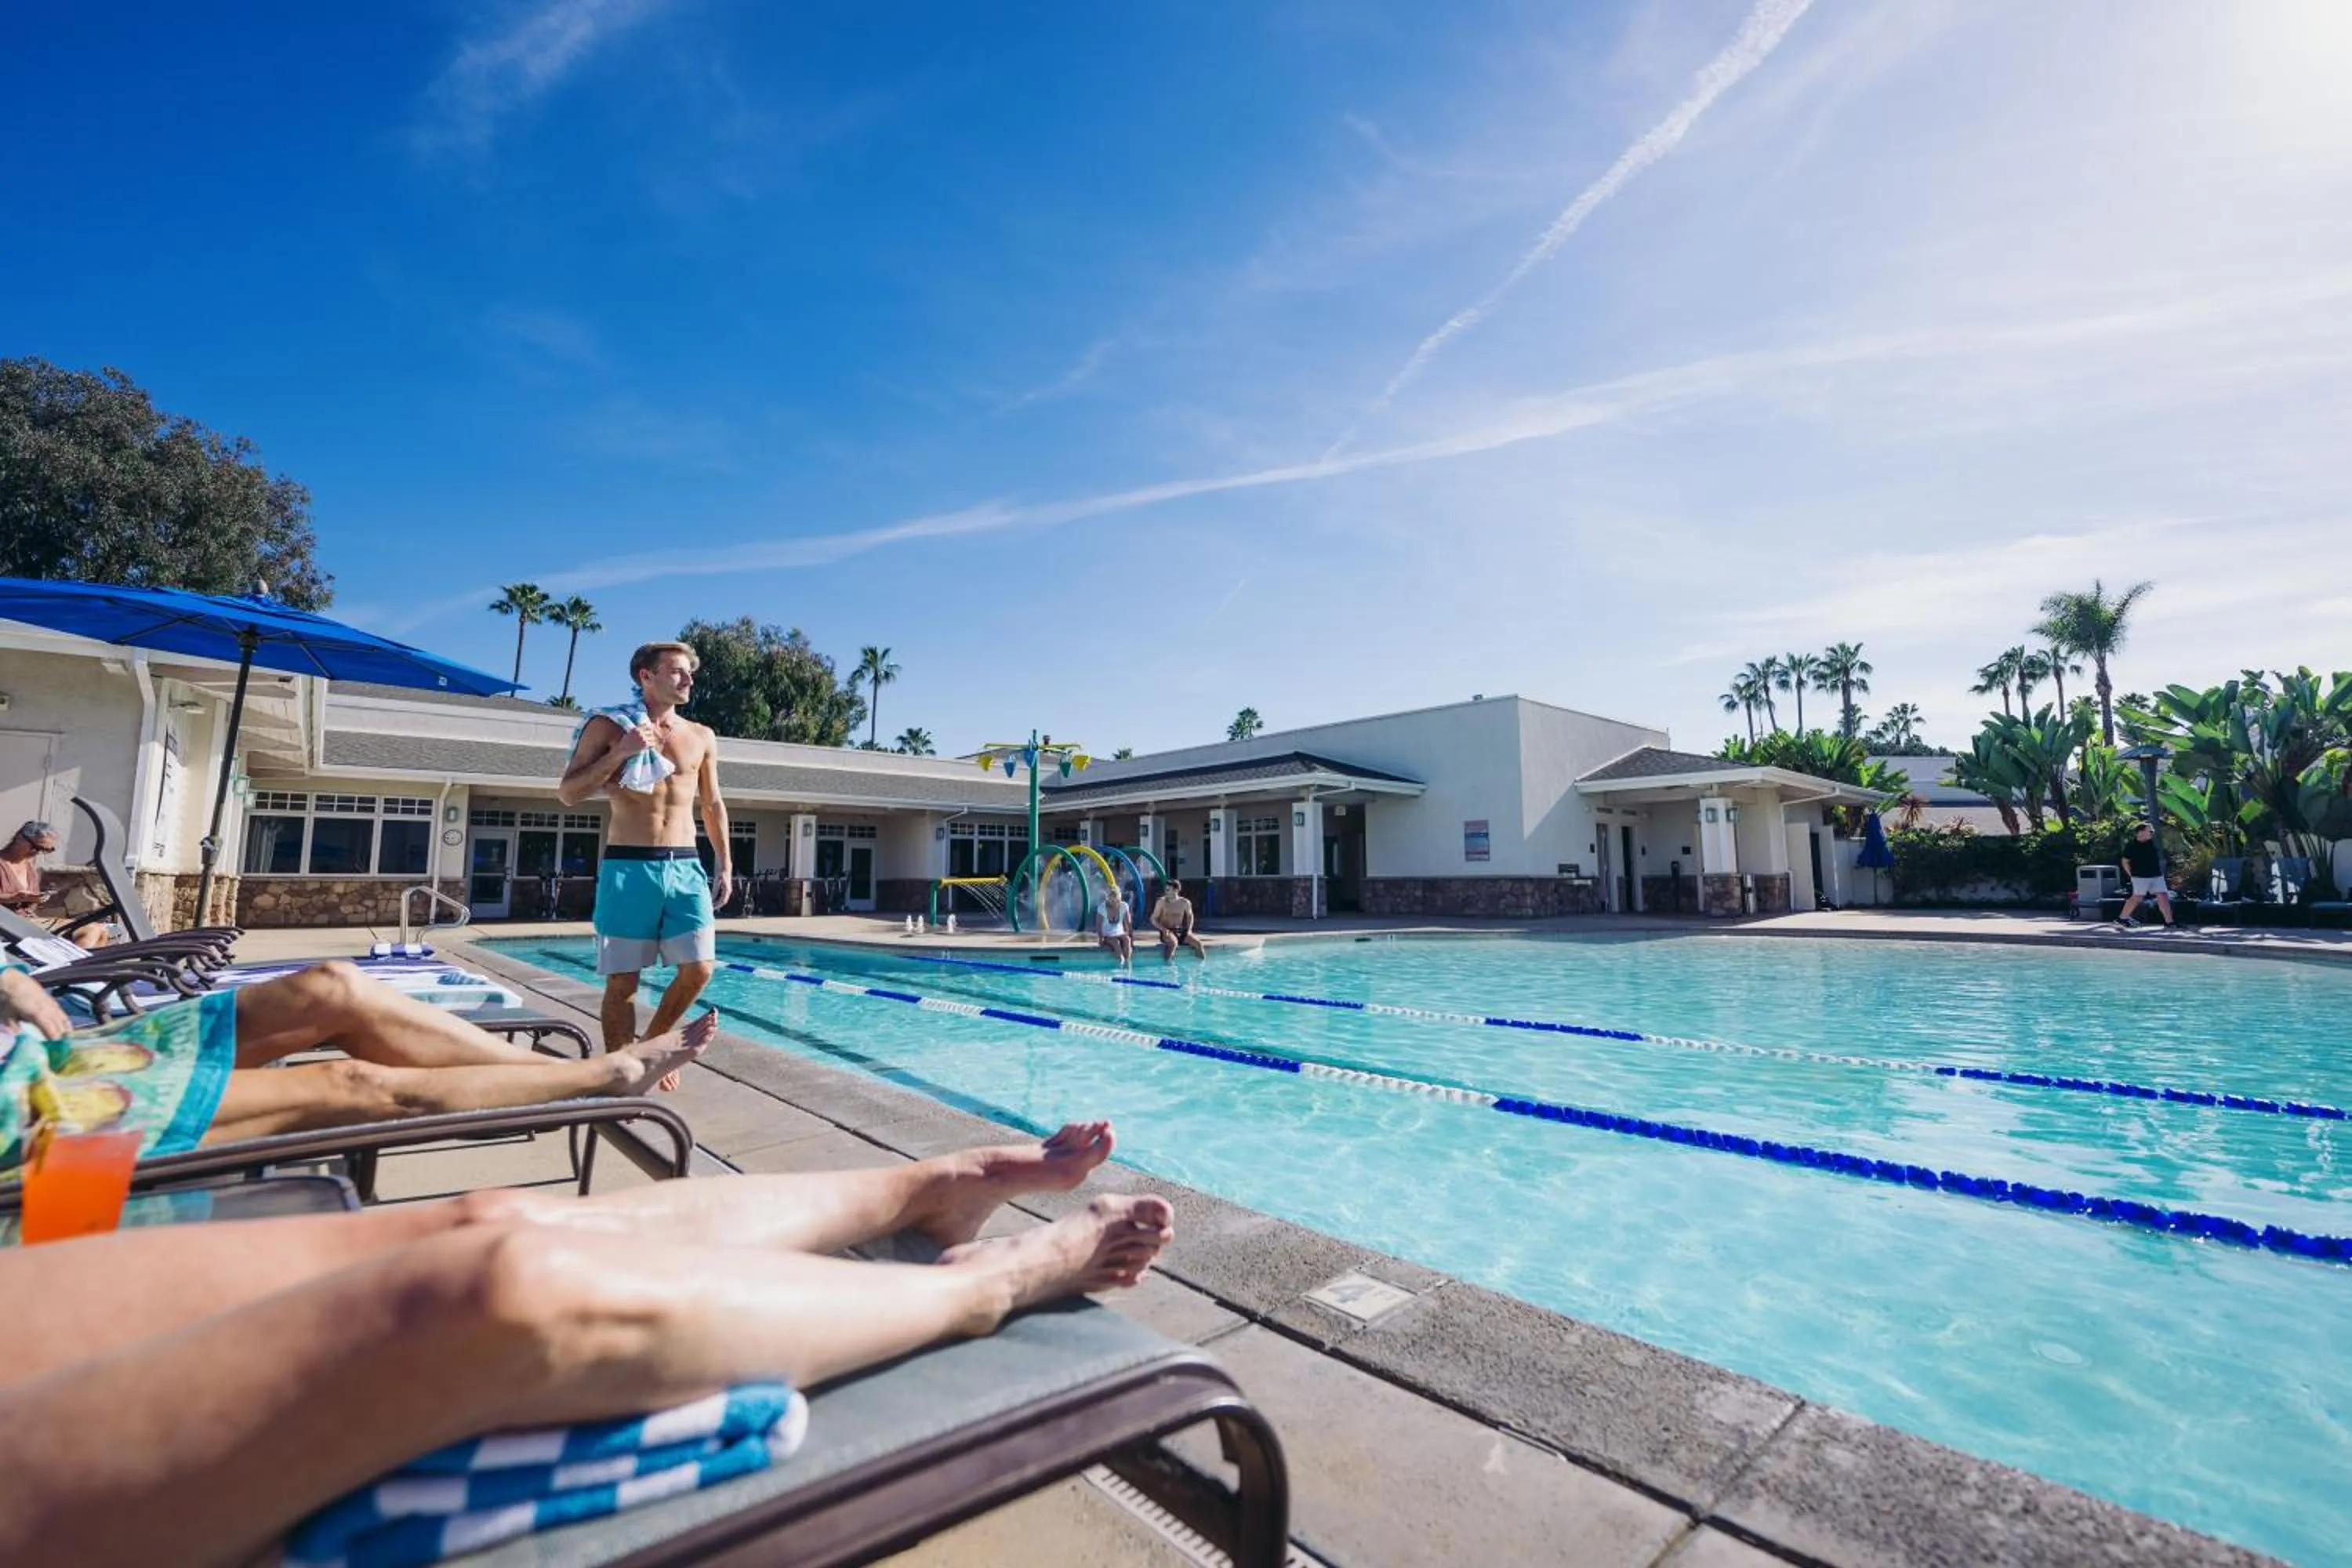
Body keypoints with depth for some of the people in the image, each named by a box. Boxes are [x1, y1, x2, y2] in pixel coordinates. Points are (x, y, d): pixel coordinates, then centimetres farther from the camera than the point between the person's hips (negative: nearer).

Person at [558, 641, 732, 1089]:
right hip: (628, 867, -3)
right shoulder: (608, 727, 1)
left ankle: (651, 1045, 24)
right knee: (622, 981, 0)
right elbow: (567, 794, -1)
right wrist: (620, 753, -13)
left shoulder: (702, 737, 12)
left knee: (698, 969, -2)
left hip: (686, 866, 3)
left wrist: (724, 862, 13)